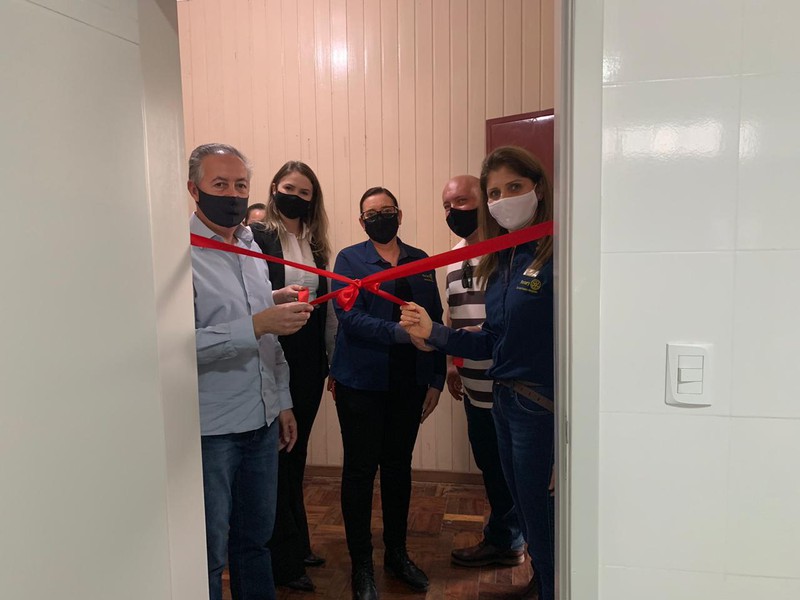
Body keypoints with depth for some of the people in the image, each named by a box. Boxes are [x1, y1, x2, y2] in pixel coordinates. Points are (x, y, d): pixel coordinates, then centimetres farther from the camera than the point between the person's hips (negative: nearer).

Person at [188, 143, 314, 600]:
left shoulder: (252, 246, 11)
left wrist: (282, 401, 16)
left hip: (262, 423, 7)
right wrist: (257, 325, -28)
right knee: (210, 553, 8)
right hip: (211, 429, -7)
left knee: (256, 540, 19)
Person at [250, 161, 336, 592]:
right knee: (278, 457, 2)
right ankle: (283, 561, 17)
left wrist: (333, 354, 12)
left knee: (296, 453, 17)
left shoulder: (314, 243, 13)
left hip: (309, 361, 6)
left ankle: (297, 545, 33)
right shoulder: (258, 236, -6)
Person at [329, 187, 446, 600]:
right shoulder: (350, 260, -2)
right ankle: (361, 566, 21)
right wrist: (400, 331, -27)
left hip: (409, 384, 4)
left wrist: (435, 380, 3)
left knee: (399, 468, 14)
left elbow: (435, 323, 8)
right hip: (361, 384, -3)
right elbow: (350, 318, -16)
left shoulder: (420, 262, 9)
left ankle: (397, 554, 31)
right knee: (360, 470, 5)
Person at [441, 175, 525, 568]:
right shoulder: (454, 256, 13)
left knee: (503, 470, 7)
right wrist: (451, 363, 19)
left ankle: (500, 541, 28)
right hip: (474, 386, 9)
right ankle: (507, 541, 36)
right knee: (489, 466, 19)